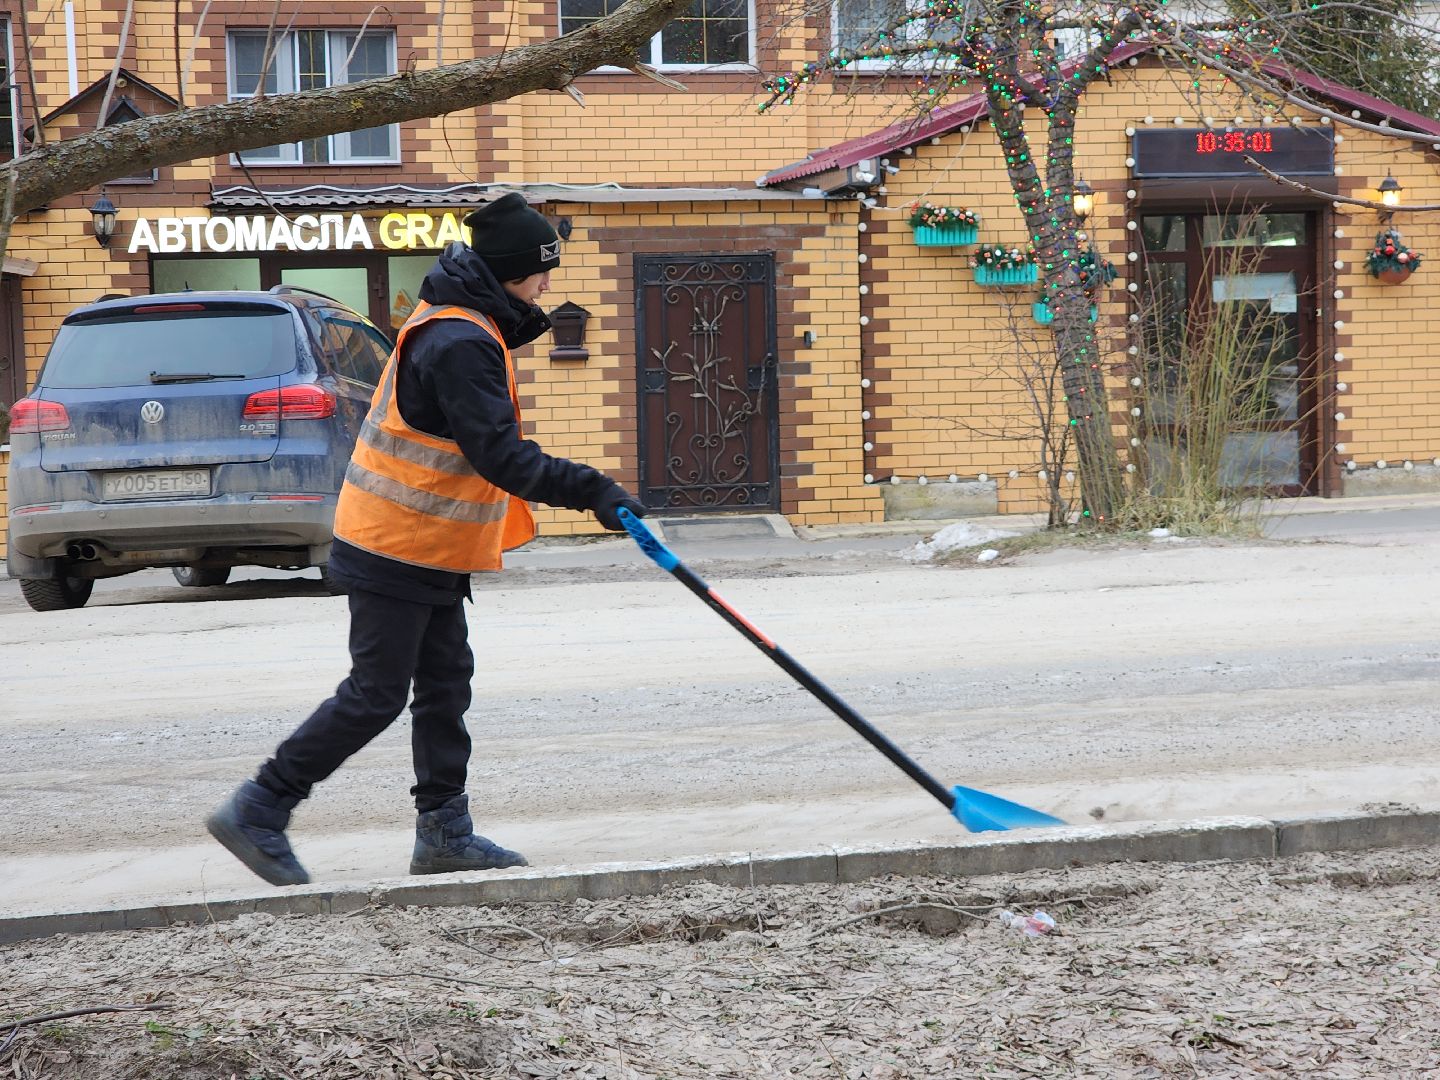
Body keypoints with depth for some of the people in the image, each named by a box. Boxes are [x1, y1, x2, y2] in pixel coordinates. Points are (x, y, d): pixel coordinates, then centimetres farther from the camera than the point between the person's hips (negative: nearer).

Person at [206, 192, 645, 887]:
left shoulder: (460, 325, 11)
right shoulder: (457, 345, -23)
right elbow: (499, 457, -29)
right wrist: (590, 490, -31)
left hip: (429, 552, 10)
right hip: (395, 552, -10)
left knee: (446, 686, 12)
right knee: (376, 696, -5)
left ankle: (444, 830, 17)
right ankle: (256, 813, 3)